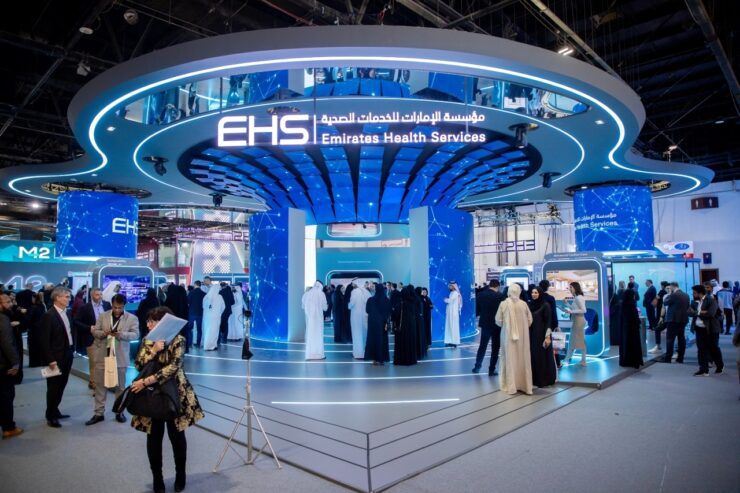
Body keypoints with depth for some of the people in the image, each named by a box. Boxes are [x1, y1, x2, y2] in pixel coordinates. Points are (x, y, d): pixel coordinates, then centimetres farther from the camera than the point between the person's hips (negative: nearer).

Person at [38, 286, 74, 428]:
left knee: (61, 386, 16)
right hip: (56, 358, -7)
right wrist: (50, 360, -18)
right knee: (54, 387, 6)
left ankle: (54, 411, 31)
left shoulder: (66, 313, 7)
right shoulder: (49, 316, -17)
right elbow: (44, 340, -17)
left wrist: (72, 350, 9)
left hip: (66, 356, 7)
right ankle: (50, 416, 20)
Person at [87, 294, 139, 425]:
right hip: (102, 356, 2)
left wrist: (121, 334, -26)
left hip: (120, 357, -2)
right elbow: (94, 331, 4)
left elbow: (135, 335, -9)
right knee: (100, 385, 7)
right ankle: (99, 413, 17)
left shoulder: (132, 318, -4)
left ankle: (119, 412, 22)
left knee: (120, 386, 9)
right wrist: (103, 333, -18)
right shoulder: (103, 316, 4)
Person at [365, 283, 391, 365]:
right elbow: (389, 313, -8)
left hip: (373, 322, -1)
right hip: (383, 322, 1)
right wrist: (386, 323, -6)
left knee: (374, 339, 7)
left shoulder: (371, 300, -8)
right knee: (383, 340, 9)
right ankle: (382, 359, 10)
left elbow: (367, 310, 2)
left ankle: (375, 359, 6)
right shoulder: (387, 300, -6)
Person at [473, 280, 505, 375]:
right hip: (497, 324, -3)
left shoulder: (480, 295, -3)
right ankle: (491, 369, 9)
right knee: (495, 347, 7)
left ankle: (477, 366, 16)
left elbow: (477, 310, 2)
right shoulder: (500, 296, -14)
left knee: (482, 345, 16)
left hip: (485, 323, 3)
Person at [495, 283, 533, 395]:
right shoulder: (523, 304, -6)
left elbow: (498, 320, -4)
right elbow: (530, 320, 1)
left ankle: (510, 386, 7)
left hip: (508, 335, -1)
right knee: (523, 360, 11)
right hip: (522, 335, 1)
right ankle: (524, 385, 18)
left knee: (510, 359, 5)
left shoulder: (503, 304, -9)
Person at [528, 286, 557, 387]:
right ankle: (534, 379, 15)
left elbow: (548, 321, -12)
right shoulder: (530, 305, 8)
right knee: (533, 357, 7)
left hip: (542, 335, -6)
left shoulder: (545, 305, -9)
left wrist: (548, 337, -18)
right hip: (531, 335, 6)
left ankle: (545, 380, 8)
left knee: (543, 357, 0)